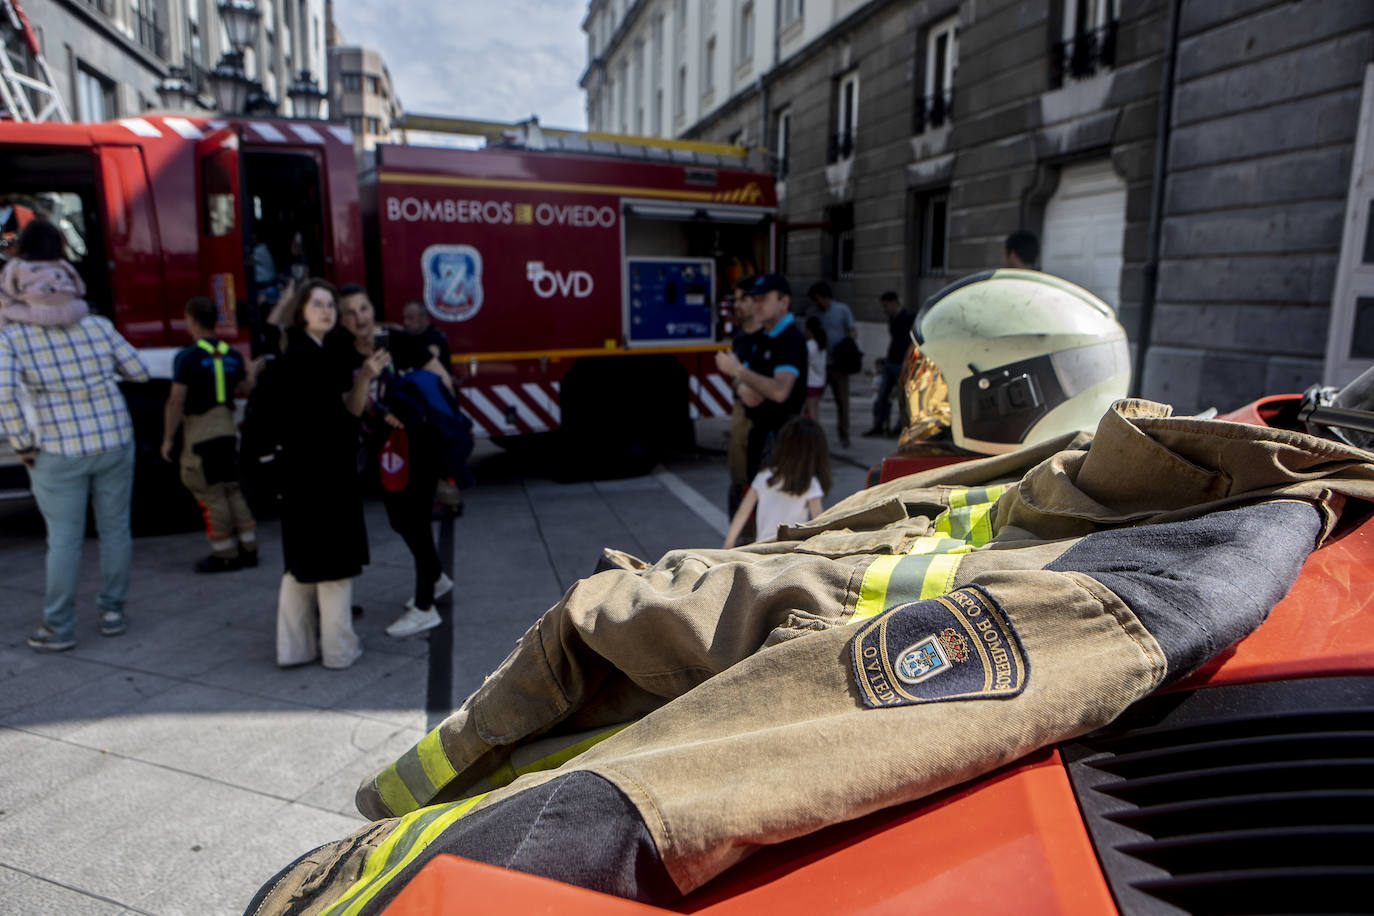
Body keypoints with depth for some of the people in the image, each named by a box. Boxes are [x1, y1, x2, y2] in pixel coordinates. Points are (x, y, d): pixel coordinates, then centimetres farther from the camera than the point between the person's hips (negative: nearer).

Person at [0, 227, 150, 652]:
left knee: (64, 538, 6)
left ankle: (59, 628, 16)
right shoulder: (96, 324, -1)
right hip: (114, 441, 2)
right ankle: (112, 611, 22)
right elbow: (138, 371, 5)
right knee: (115, 528, 12)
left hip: (59, 452, -2)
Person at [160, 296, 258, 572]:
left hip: (200, 431, -6)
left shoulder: (187, 357, -11)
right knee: (232, 490, 14)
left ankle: (226, 555, 5)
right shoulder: (233, 355, 7)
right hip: (228, 429, 6)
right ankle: (248, 549, 15)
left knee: (210, 494, 1)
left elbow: (176, 401, -13)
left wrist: (167, 439, -8)